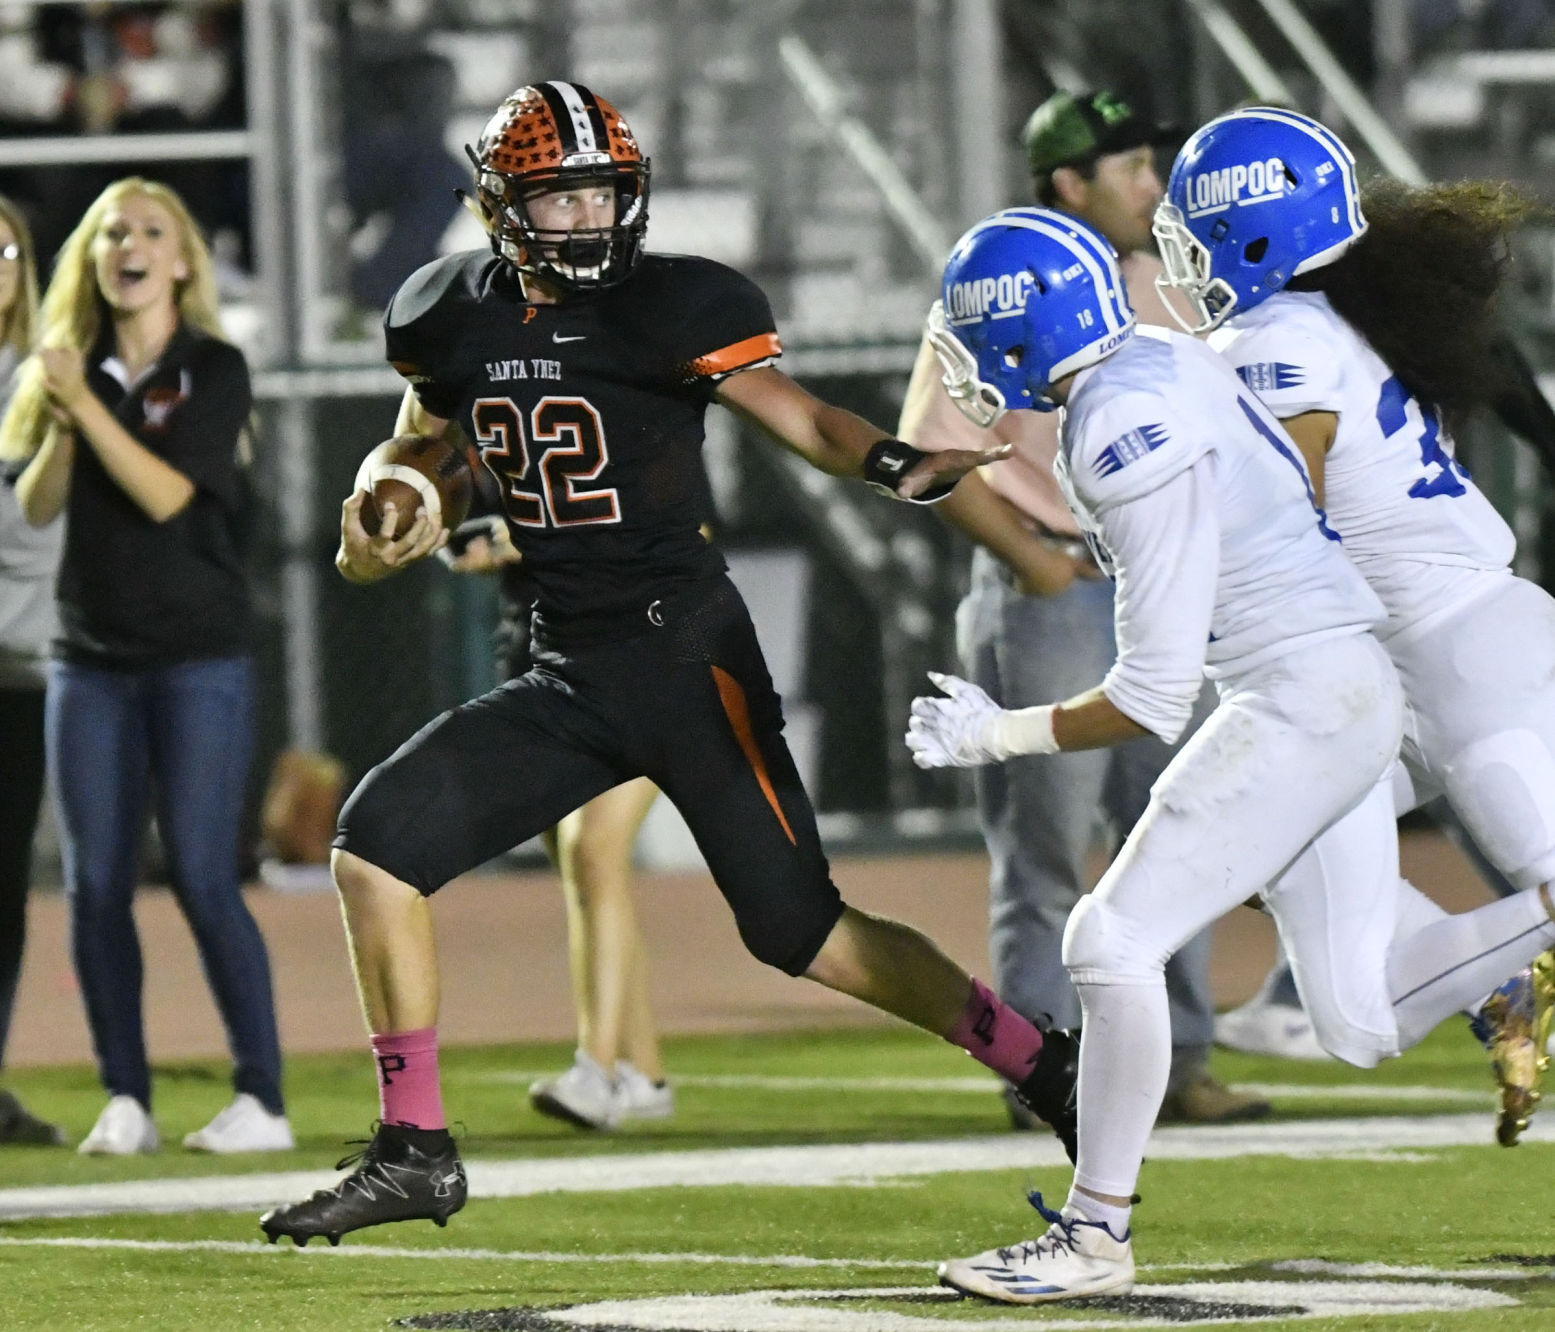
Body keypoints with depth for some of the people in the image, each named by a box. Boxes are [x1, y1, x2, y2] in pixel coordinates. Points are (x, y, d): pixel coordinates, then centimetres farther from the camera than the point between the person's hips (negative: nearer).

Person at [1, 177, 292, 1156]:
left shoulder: (213, 369, -3)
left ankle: (263, 1100, -3)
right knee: (96, 887, 0)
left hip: (201, 660, -4)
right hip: (92, 661, 4)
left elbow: (168, 494, -14)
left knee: (204, 880, -9)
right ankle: (126, 1102, 6)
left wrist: (87, 406, -18)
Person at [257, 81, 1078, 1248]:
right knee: (380, 840, -4)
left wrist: (903, 467, -31)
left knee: (799, 929, -6)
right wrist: (373, 536, 1)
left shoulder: (669, 309, -10)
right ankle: (414, 1152, 4)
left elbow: (803, 419, -11)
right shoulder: (459, 319, 6)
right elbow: (417, 451, 22)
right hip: (568, 673, 6)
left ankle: (1048, 1071, 8)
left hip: (686, 656, -6)